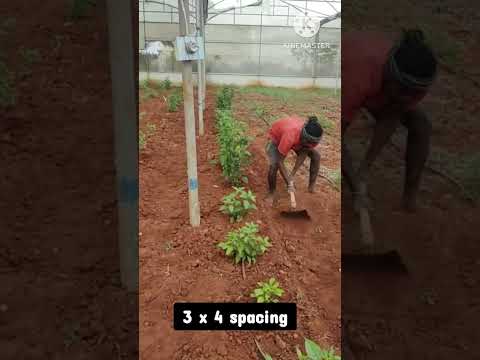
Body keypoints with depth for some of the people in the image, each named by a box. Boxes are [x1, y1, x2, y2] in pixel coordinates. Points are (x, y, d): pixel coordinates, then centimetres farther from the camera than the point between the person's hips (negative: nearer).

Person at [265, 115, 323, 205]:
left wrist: (292, 174, -21)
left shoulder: (312, 137, -31)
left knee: (316, 156, -8)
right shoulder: (290, 137, -46)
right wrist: (289, 183, -35)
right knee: (274, 165, -28)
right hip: (276, 137, -5)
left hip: (297, 139, 5)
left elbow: (303, 154, -18)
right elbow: (279, 161, -38)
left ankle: (312, 186, 7)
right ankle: (271, 193, -3)